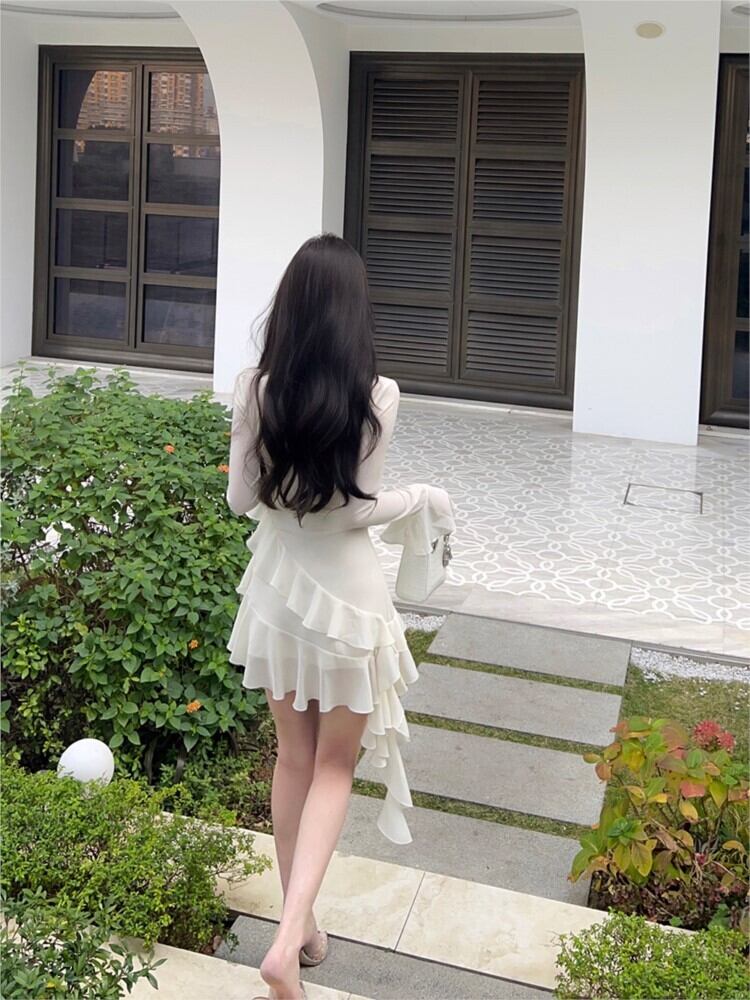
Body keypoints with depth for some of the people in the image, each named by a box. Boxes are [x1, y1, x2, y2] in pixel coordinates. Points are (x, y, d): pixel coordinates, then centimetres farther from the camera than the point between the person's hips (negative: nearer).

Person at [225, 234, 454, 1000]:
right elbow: (357, 508, -13)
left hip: (277, 586, 3)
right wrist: (423, 496, 6)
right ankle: (290, 938, -2)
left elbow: (241, 498, -2)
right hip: (345, 593, -3)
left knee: (293, 757, 19)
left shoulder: (255, 388, -8)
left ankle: (298, 928, 30)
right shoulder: (375, 395, -16)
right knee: (335, 766, 11)